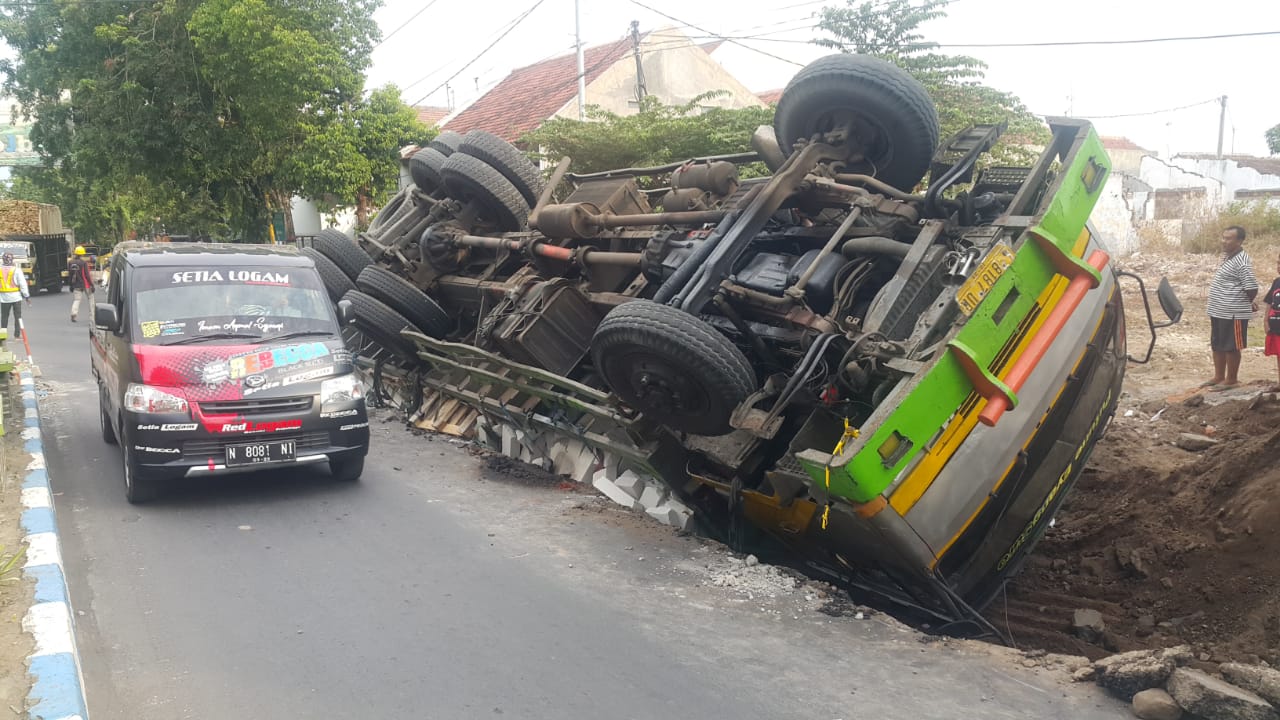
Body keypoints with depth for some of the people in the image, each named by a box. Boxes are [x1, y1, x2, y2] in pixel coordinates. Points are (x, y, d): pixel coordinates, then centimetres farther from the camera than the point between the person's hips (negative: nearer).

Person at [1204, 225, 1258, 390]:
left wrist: (1251, 303, -3)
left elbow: (1251, 287, -20)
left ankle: (1231, 379, 12)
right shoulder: (1227, 256, 12)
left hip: (1233, 313, -10)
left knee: (1230, 347, 1)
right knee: (1217, 345, 16)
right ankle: (1219, 377, 27)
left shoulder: (1242, 261, -19)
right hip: (1218, 311, 10)